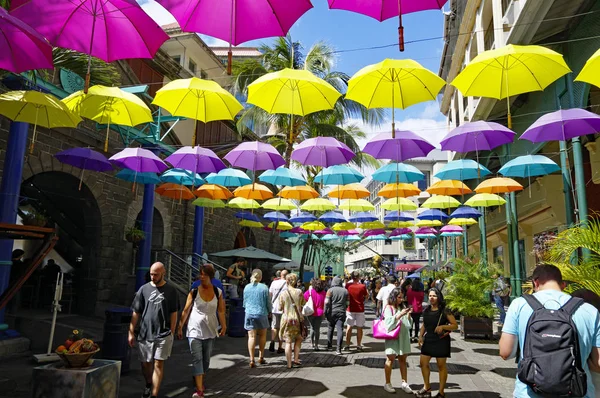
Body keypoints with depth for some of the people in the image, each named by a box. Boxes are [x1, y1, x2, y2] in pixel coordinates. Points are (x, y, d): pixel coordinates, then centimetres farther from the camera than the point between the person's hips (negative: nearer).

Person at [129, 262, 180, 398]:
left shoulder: (171, 290, -2)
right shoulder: (144, 289, 1)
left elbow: (173, 314, 2)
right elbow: (136, 313, 4)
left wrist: (171, 333, -2)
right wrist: (131, 332, 2)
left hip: (163, 334, -2)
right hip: (145, 334, 2)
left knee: (158, 364, -2)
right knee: (145, 363, 15)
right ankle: (148, 385, 42)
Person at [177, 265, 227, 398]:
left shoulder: (218, 292, -3)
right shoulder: (194, 291, -9)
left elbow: (221, 311, 2)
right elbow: (186, 310, -3)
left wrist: (223, 326, -1)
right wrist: (180, 327, -2)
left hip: (210, 330, 3)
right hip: (195, 330, -3)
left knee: (206, 358, 15)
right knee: (197, 359, -8)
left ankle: (200, 380, 39)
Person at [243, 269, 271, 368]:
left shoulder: (247, 287, 1)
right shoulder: (264, 287, -8)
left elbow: (244, 301, 11)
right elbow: (268, 302, -2)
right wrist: (269, 311, 15)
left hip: (249, 314, 2)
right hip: (262, 313, -1)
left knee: (252, 337, 3)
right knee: (262, 336, 15)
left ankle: (252, 360, 0)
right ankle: (261, 357, 23)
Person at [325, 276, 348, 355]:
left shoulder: (330, 290, -4)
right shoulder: (345, 291, 6)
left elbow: (327, 302, -10)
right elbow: (347, 303, 7)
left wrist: (326, 311, -3)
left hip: (332, 312, -1)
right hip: (341, 313, 1)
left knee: (330, 327, 18)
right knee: (340, 329, -4)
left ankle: (329, 344, 28)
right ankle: (338, 348, -13)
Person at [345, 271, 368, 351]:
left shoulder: (348, 286, -7)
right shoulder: (362, 286, -10)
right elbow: (366, 297, 2)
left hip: (350, 309, 1)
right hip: (360, 309, -1)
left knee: (349, 327, 8)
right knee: (359, 328, 8)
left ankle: (347, 345, 9)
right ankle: (359, 345, 12)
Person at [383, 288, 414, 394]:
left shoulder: (403, 307, 10)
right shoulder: (388, 308, -4)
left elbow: (408, 324, 12)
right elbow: (389, 323, -14)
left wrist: (408, 315, -5)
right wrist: (400, 315, -20)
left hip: (403, 337, 5)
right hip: (392, 337, -5)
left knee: (403, 360, 10)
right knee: (391, 359, 1)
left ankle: (404, 383, 18)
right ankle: (388, 383, 11)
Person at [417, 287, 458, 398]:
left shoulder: (444, 311, -11)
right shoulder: (426, 310, 4)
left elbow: (455, 326, -9)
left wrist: (443, 326, -23)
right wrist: (420, 336, 5)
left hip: (441, 341, -5)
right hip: (428, 340, 5)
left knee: (441, 366, 6)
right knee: (423, 363, 8)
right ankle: (427, 387, 27)